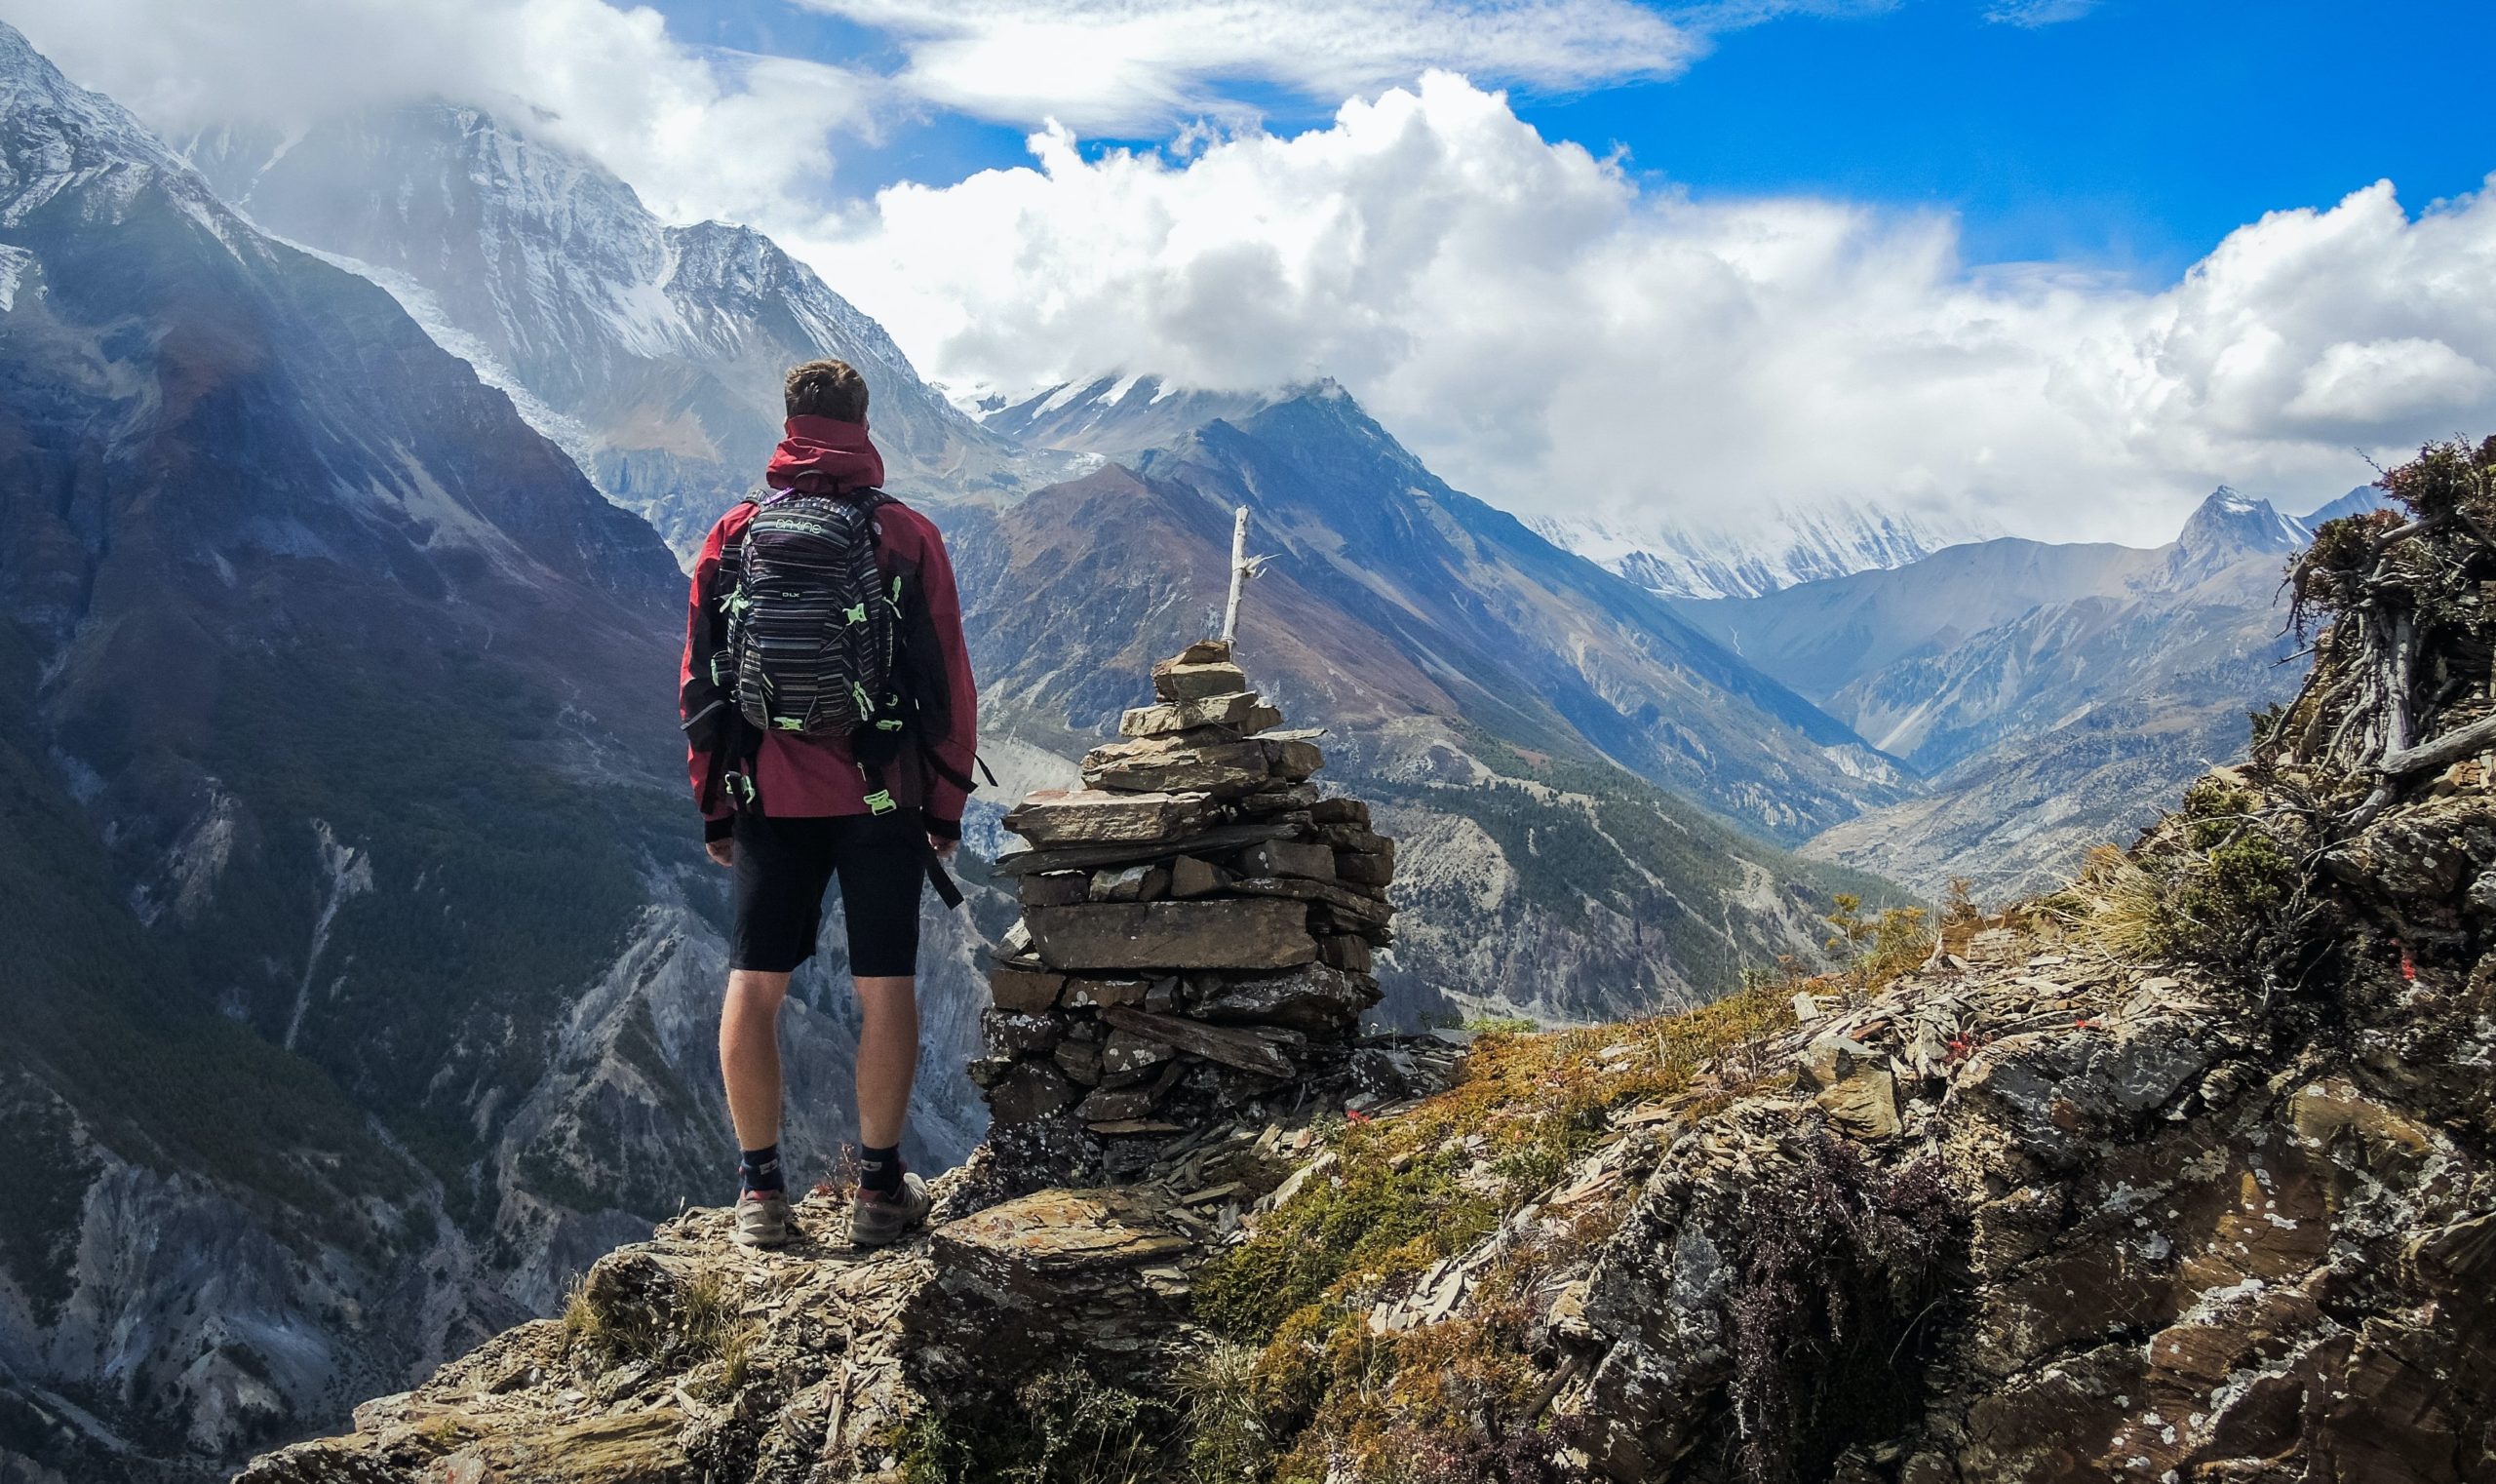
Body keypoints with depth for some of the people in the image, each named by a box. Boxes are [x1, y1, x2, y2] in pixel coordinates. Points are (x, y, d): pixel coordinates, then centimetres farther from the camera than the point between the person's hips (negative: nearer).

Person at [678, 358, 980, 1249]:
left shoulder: (733, 534, 3)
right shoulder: (906, 535, -3)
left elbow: (698, 681, 6)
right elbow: (948, 681, -2)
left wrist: (712, 805, 14)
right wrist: (948, 806, 6)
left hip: (769, 799, 2)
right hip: (882, 799, -1)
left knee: (754, 985, 9)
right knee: (884, 986, 6)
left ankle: (760, 1188, 12)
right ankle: (879, 1186, 11)